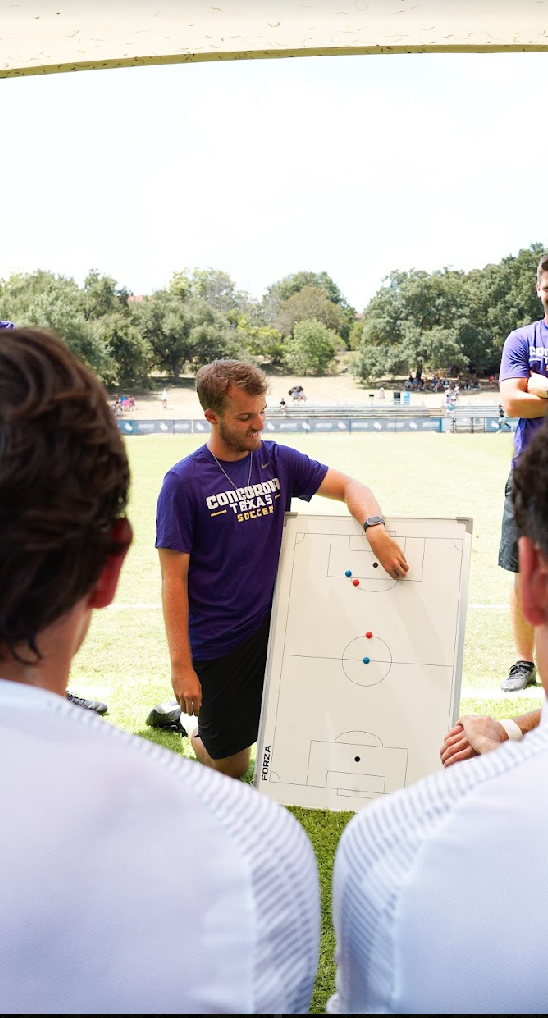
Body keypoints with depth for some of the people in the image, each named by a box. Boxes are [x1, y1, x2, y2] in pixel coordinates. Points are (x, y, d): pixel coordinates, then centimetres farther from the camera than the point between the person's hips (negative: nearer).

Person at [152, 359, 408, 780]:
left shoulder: (279, 461, -1)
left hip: (273, 626, 4)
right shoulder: (184, 482, -14)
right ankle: (187, 715, 40)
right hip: (215, 644, -3)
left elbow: (349, 486, 0)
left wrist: (376, 528, -22)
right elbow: (174, 579, -14)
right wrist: (181, 665, -17)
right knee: (231, 767, 12)